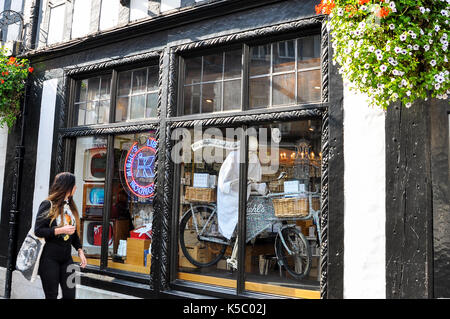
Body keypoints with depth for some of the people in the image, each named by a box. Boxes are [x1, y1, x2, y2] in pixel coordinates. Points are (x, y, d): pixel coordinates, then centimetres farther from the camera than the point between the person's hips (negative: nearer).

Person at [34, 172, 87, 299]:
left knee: (70, 294, 4)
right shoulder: (48, 205, -8)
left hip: (66, 257, 6)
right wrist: (61, 230, -21)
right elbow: (38, 230, -12)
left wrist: (80, 251, 8)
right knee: (51, 295, 4)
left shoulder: (71, 206, 11)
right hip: (49, 258, -5)